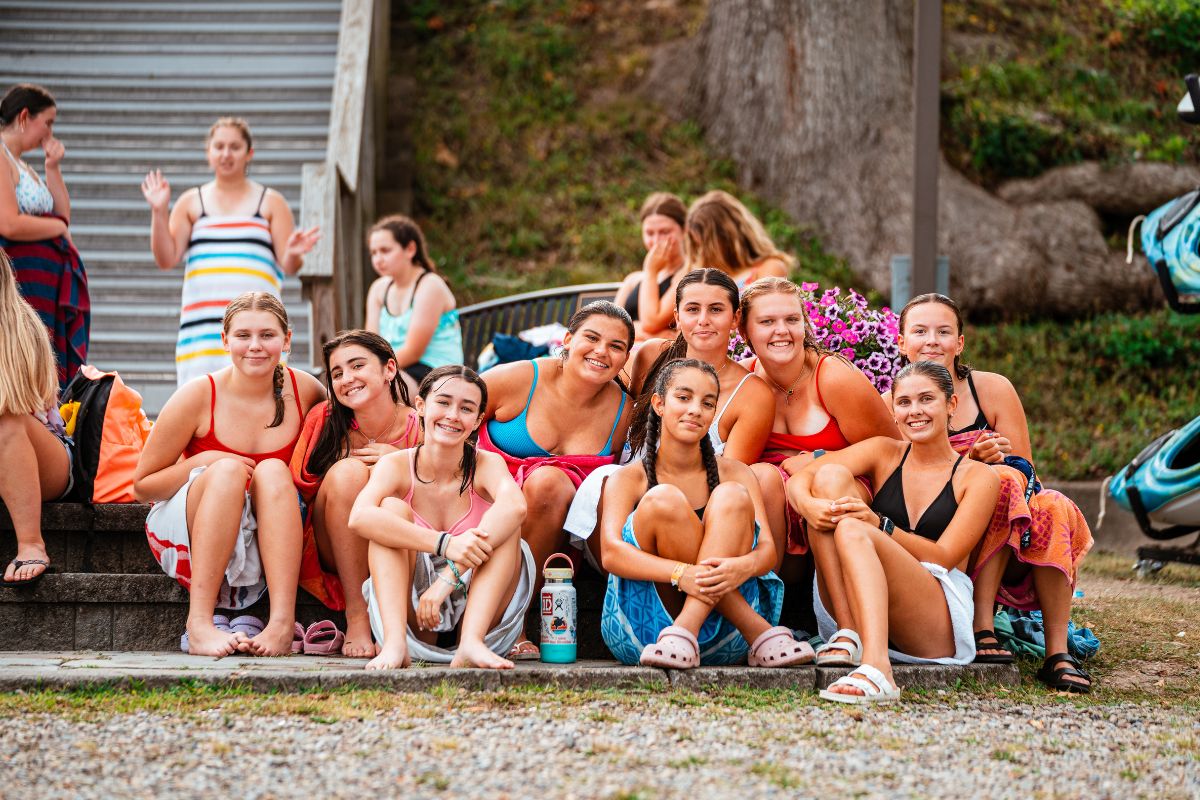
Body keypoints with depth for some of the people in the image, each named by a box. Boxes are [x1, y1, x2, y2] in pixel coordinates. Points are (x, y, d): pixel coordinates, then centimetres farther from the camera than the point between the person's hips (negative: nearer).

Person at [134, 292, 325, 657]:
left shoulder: (304, 390, -3)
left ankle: (283, 621, -41)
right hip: (186, 541, -2)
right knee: (228, 468, -30)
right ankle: (199, 622, -40)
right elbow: (142, 486, -3)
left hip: (265, 545, 2)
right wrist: (201, 463, -20)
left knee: (272, 471, -27)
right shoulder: (198, 395, -9)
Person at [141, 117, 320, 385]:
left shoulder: (270, 202, 12)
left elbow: (288, 266, 5)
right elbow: (166, 259, 7)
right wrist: (159, 212, -4)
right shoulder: (191, 202, 14)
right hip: (202, 328, 1)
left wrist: (293, 255, -17)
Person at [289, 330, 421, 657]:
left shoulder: (419, 428, -10)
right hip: (333, 561, 1)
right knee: (347, 471, -28)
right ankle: (356, 616, -26)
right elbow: (296, 492, -3)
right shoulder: (324, 419, -7)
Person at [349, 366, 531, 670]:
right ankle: (394, 643, -36)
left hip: (480, 613, 0)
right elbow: (359, 517, -30)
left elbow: (515, 506, -32)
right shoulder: (396, 466, -7)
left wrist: (449, 576, -42)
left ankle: (472, 643, -36)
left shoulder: (487, 464, -6)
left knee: (504, 522, -20)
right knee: (393, 508, -19)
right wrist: (444, 543, -41)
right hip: (411, 617, 0)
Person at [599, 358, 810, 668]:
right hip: (645, 627, -1)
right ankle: (759, 634, -29)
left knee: (732, 496, -18)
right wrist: (681, 573, -34)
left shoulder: (735, 473, 9)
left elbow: (768, 549, -4)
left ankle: (685, 632, -37)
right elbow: (611, 553, -14)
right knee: (662, 500, -22)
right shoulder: (629, 479, 3)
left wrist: (744, 566, -31)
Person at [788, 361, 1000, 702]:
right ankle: (849, 634, -27)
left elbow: (944, 557, -5)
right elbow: (799, 478, 1)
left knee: (853, 531, -31)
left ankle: (876, 669, -54)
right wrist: (808, 505, -24)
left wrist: (878, 524, -19)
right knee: (830, 475, -15)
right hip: (857, 610, 4)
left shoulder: (978, 478, 6)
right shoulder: (884, 453, 14)